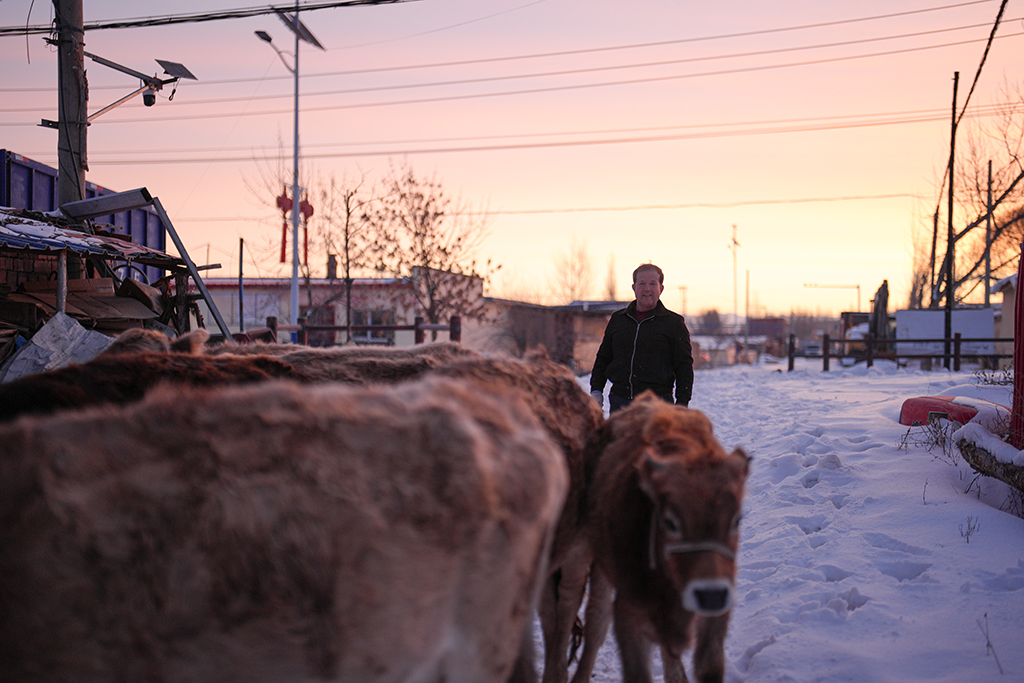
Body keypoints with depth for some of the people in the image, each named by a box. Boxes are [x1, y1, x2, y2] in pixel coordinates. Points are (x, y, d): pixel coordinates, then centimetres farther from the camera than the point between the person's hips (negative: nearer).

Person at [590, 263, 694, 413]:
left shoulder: (674, 323, 4)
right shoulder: (617, 319, 14)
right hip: (619, 402, 3)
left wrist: (682, 404, -6)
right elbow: (602, 359, 20)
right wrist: (596, 391, 9)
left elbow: (684, 367, 2)